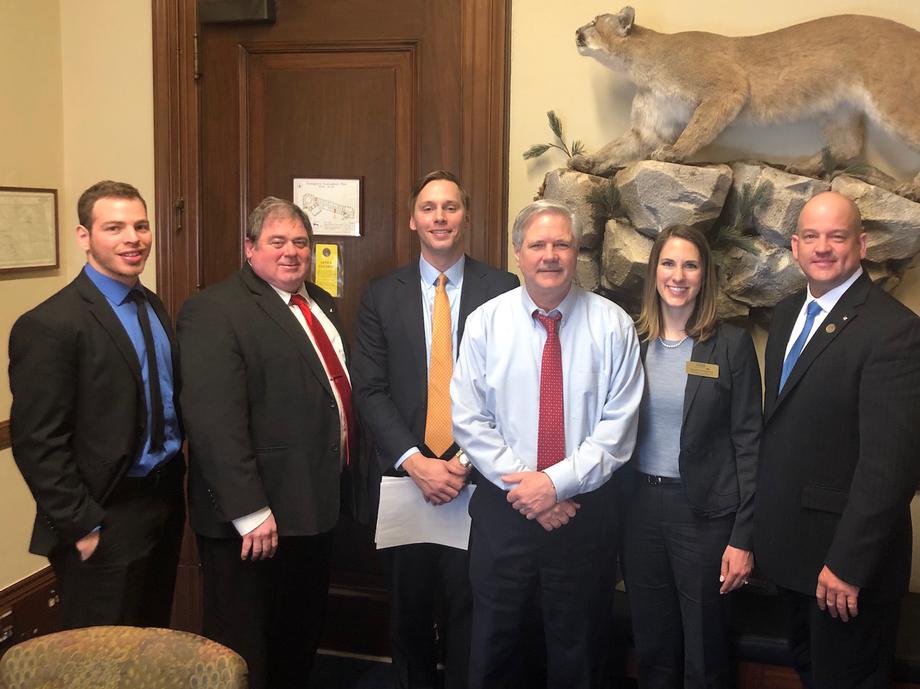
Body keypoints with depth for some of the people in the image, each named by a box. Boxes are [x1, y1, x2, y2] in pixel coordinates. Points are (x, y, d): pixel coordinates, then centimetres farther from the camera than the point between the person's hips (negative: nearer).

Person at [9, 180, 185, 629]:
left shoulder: (153, 307, 8)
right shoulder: (48, 324, -17)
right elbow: (37, 444, -17)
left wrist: (174, 487, 10)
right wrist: (83, 527, -16)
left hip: (165, 505, 7)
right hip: (105, 524, -7)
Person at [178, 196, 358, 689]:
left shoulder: (321, 304, 12)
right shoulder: (214, 310, -16)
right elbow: (214, 422, -23)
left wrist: (344, 479, 13)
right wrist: (250, 512, -25)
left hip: (316, 507, 8)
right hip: (255, 522, -8)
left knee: (302, 638, 23)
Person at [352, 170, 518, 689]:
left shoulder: (504, 290, 0)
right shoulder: (382, 295, 5)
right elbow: (371, 390, 0)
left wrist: (466, 462, -11)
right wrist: (415, 462, -11)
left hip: (476, 480, -2)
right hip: (405, 474, 2)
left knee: (468, 615, 8)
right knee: (409, 615, 14)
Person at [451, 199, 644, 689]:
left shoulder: (612, 325, -3)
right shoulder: (486, 322, -1)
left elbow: (618, 427, -7)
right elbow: (469, 421, -4)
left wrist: (558, 482, -16)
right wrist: (522, 485, -13)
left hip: (585, 509, 0)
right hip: (503, 507, 1)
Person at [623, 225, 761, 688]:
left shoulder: (732, 344, -5)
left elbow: (748, 443, -6)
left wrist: (743, 537, -10)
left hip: (704, 511, -3)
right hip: (639, 507, 3)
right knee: (651, 648, 15)